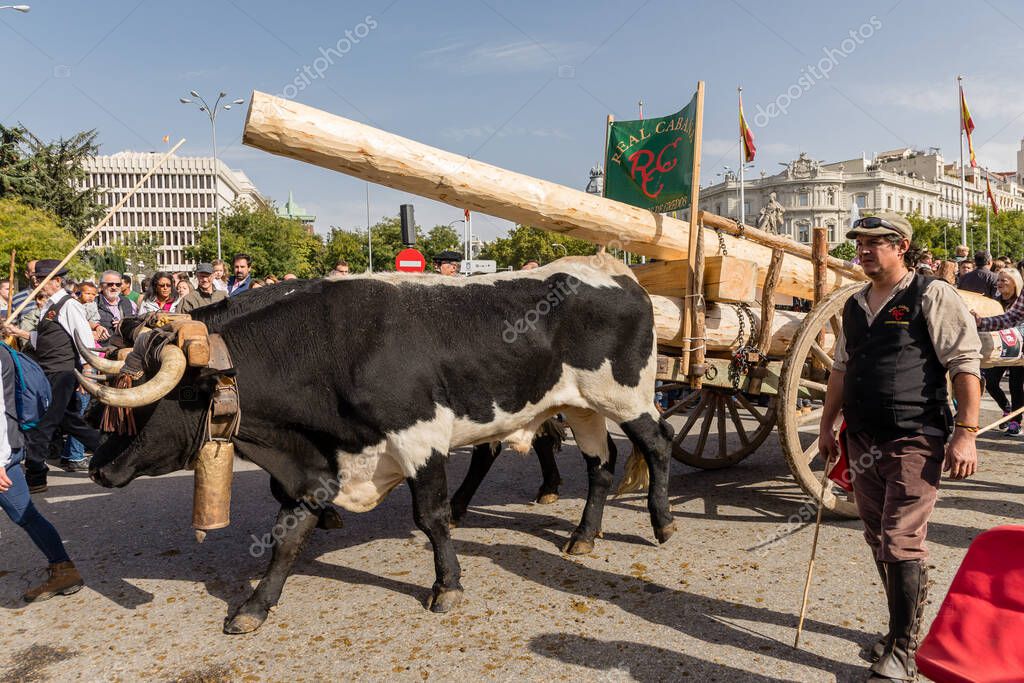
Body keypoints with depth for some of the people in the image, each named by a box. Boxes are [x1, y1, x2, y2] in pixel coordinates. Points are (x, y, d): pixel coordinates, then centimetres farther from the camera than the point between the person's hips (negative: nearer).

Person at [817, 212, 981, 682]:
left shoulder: (932, 296, -6)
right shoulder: (854, 306, 13)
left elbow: (965, 364, -10)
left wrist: (965, 432, -16)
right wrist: (827, 425, 19)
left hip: (914, 441, -7)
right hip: (863, 442, 7)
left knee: (902, 545, -7)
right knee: (879, 542, 14)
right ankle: (903, 628, 32)